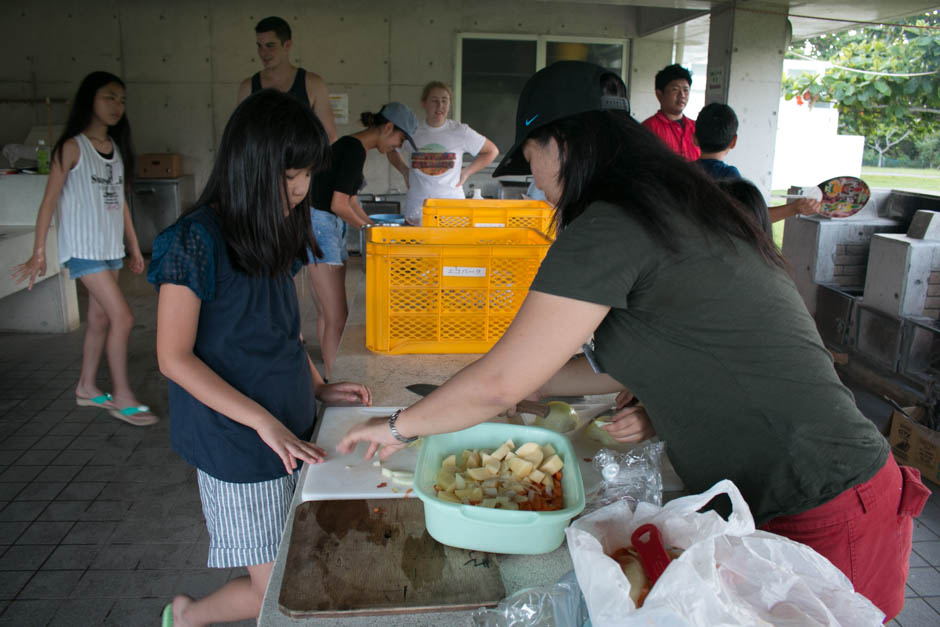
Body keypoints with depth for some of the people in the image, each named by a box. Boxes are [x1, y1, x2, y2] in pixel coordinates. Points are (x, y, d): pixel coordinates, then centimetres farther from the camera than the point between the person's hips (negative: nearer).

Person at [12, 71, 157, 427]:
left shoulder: (117, 148, 10)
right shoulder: (72, 147, -9)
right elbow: (49, 200, -10)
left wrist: (134, 248, 16)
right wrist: (38, 253, -12)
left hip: (111, 247, 7)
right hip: (83, 248, -7)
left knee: (100, 319, 13)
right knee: (123, 317, -10)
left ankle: (87, 388, 28)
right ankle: (123, 398, 0)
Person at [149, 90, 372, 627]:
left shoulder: (276, 232, 7)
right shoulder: (197, 240, -17)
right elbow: (174, 358, -17)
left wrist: (317, 387, 6)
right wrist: (265, 422, -21)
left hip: (292, 431, 8)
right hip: (239, 446, -7)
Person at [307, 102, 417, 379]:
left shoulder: (352, 146, 16)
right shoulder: (354, 149, -15)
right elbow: (339, 205, -18)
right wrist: (370, 229, -4)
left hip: (331, 229, 10)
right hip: (321, 227, -10)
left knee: (326, 313, 11)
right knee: (337, 318, -12)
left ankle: (328, 375, 17)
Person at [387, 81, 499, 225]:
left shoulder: (461, 132, 0)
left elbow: (492, 151, 12)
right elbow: (391, 151, 23)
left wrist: (467, 172, 4)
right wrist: (405, 171, 8)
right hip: (416, 210, 1)